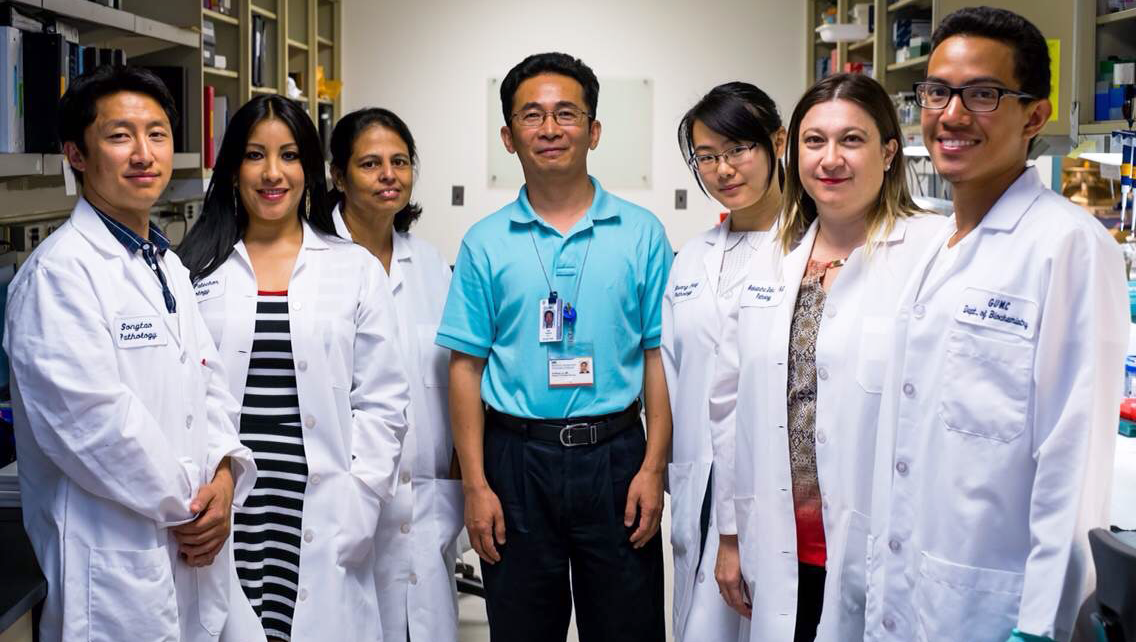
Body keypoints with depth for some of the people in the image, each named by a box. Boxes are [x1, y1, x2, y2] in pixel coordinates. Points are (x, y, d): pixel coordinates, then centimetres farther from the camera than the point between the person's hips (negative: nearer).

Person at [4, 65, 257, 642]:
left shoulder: (168, 265, 13)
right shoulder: (59, 271, -15)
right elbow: (94, 421, -22)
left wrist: (225, 473, -6)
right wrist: (187, 505, -12)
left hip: (196, 550, 8)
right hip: (117, 559, -8)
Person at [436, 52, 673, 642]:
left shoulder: (641, 233, 2)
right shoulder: (485, 243, 3)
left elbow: (659, 359, 1)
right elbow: (466, 369, 2)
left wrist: (653, 468, -6)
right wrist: (475, 484, -4)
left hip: (614, 455, 0)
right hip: (518, 459, 1)